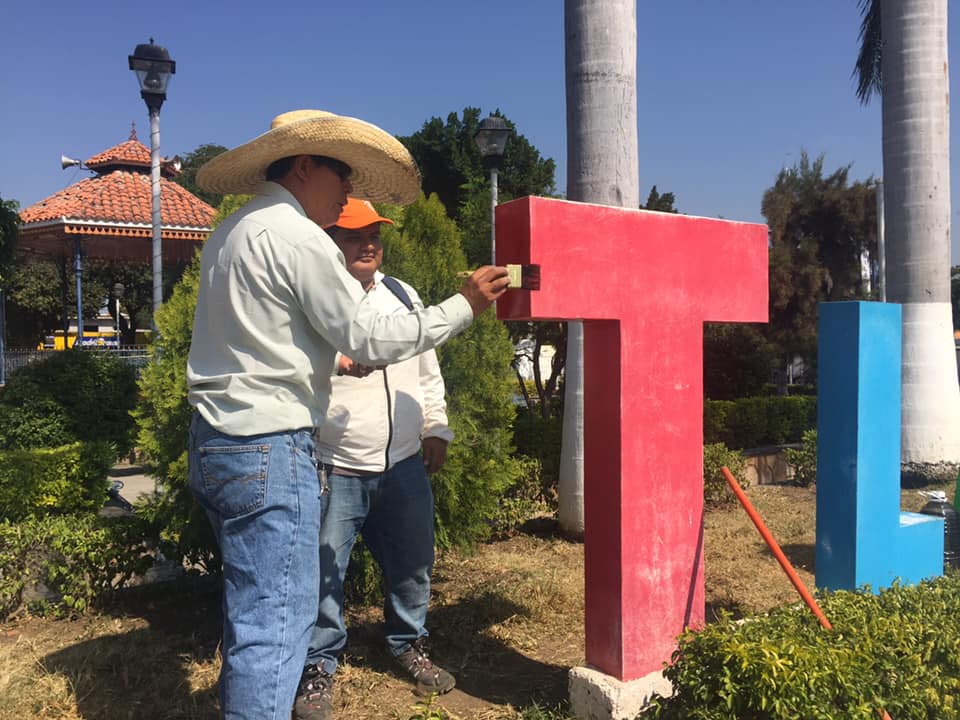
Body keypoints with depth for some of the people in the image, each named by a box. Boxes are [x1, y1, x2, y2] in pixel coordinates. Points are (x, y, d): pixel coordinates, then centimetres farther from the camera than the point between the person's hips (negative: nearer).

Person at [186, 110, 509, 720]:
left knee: (251, 608, 21)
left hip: (216, 441, 10)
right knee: (277, 619, -3)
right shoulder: (297, 236, -13)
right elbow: (370, 337, -12)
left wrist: (327, 355, 27)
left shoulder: (231, 234, 16)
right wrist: (464, 306, -5)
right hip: (269, 448, -10)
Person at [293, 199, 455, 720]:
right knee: (322, 572, 2)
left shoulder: (405, 296, 12)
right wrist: (332, 358, -33)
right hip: (334, 470, -5)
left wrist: (436, 429, 14)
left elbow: (428, 371, 18)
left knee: (412, 564, 16)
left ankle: (409, 644, 39)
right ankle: (318, 667, 22)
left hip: (404, 465, 5)